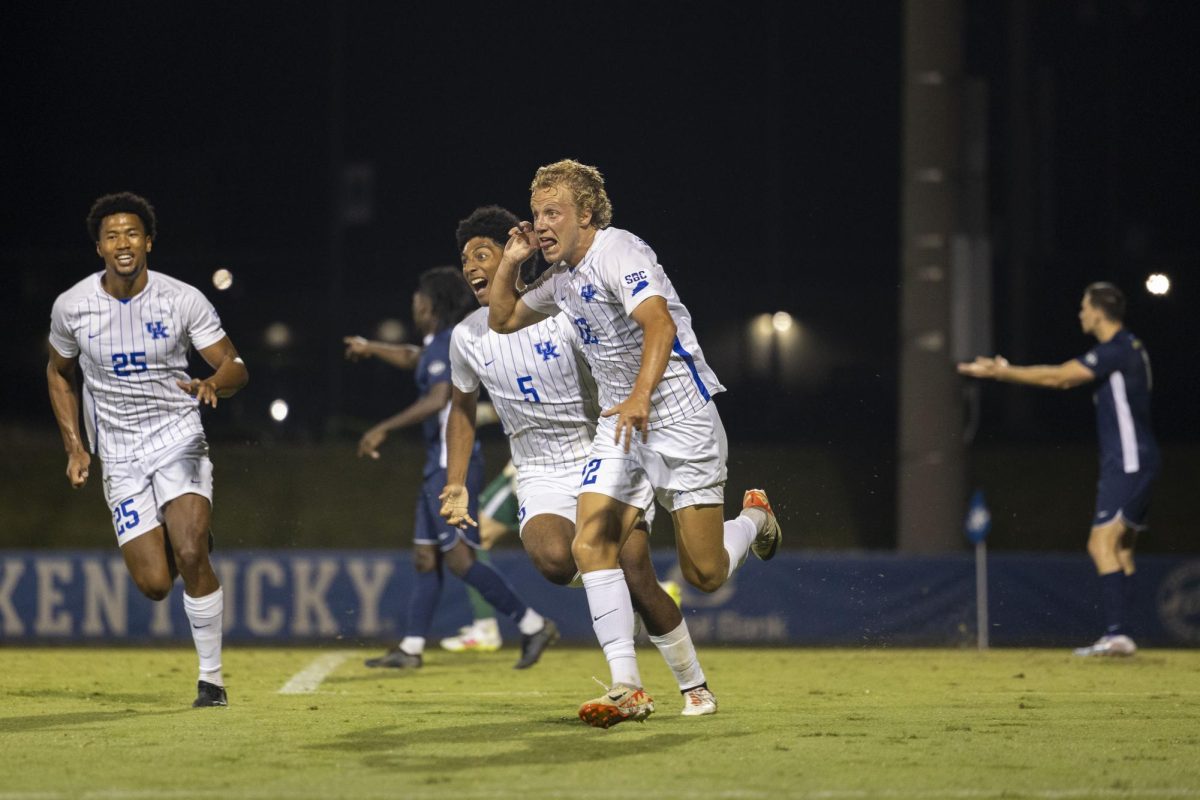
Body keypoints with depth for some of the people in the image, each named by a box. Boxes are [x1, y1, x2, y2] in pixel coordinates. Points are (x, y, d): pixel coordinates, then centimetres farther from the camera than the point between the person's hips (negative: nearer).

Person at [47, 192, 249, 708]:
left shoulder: (183, 300, -8)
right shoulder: (72, 307, -2)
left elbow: (235, 368, -5)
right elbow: (59, 372, 16)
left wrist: (211, 384, -29)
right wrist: (74, 447, 8)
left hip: (178, 438, -2)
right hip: (119, 458, 2)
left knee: (190, 555, -22)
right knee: (154, 584, -8)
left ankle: (211, 677, -8)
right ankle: (185, 547, 30)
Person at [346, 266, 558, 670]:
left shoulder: (446, 346, -14)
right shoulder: (440, 345, 17)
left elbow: (437, 400, -29)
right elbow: (413, 357, 40)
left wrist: (383, 429, -28)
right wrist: (370, 348, 54)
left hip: (453, 466, -10)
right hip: (442, 465, 10)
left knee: (459, 559, -14)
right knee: (425, 556, 10)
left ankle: (532, 624, -12)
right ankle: (411, 648, 12)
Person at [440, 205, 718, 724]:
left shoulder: (562, 313, -11)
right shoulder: (467, 338, 2)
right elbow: (463, 409, 18)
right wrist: (455, 486, 11)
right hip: (542, 478, 2)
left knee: (637, 578, -14)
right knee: (552, 559, -31)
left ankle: (694, 686, 7)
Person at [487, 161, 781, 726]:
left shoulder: (616, 252, -16)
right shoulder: (563, 279, 11)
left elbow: (660, 324, -31)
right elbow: (502, 321, 26)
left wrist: (641, 396, -46)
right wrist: (509, 263, 9)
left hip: (679, 417, -8)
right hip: (620, 424, 8)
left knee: (704, 574, -5)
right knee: (590, 546, -13)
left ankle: (754, 519, 29)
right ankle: (627, 687, -14)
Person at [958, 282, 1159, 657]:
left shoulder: (1117, 350, -14)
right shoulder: (1127, 349, 18)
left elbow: (1057, 376, -14)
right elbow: (1063, 378, 22)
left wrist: (1000, 372, -7)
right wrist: (1005, 372, 20)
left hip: (1128, 463, -11)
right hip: (1130, 465, 11)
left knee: (1102, 543, -16)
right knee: (1120, 549, 10)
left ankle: (1116, 633, -24)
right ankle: (1119, 636, 9)